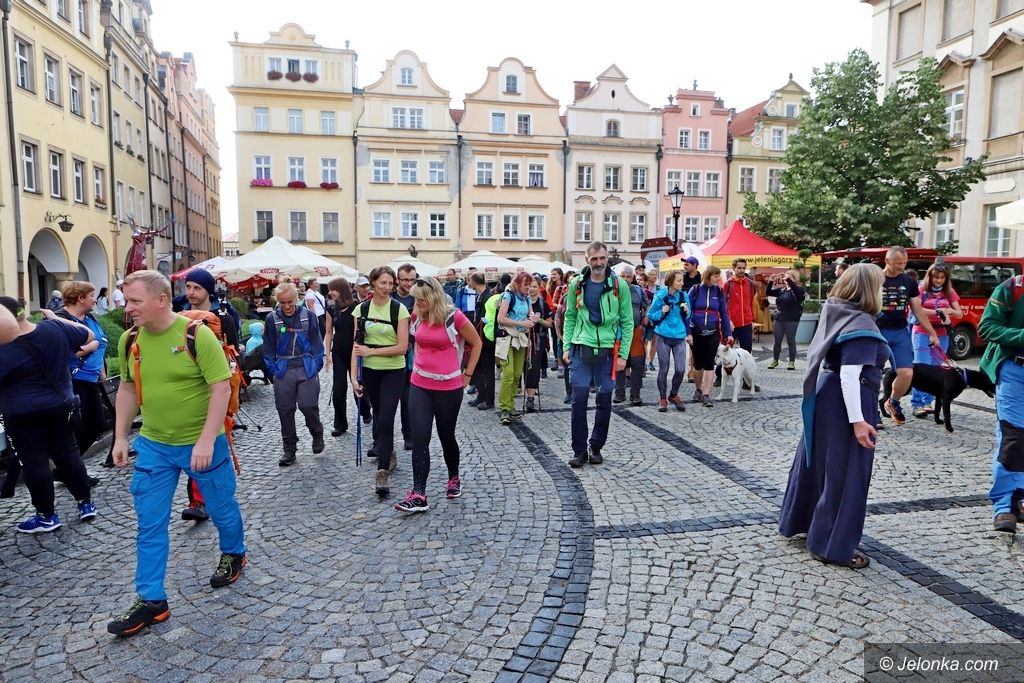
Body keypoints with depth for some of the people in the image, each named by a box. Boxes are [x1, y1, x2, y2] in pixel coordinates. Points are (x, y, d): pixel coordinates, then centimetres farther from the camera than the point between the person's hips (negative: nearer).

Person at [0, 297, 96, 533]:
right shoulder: (55, 328, -6)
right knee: (68, 454, 14)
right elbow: (89, 336, 10)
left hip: (23, 414, -5)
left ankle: (47, 516, 15)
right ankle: (86, 503, 20)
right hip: (61, 406, 5)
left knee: (34, 462, 6)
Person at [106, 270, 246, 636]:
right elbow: (128, 388, 12)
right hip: (152, 445, 5)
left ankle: (233, 554, 42)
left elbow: (222, 388, -20)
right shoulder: (129, 340, -1)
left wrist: (206, 441, -23)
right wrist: (120, 437, 10)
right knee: (149, 523, 6)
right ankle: (151, 600, 18)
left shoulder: (198, 334, -19)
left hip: (202, 444, -4)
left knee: (222, 508, 14)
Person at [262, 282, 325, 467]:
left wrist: (316, 367, -1)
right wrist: (272, 370, 2)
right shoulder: (272, 318, 1)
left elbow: (316, 343, 4)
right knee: (285, 411, 6)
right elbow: (268, 347, 7)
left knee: (308, 406, -7)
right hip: (283, 371, 2)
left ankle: (317, 434, 23)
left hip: (306, 368, -1)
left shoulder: (308, 316, -1)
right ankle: (289, 449, 20)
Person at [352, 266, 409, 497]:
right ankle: (388, 453, 40)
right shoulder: (361, 309, -1)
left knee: (386, 419, -11)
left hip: (393, 371, -3)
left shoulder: (399, 309, -9)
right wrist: (354, 376, -9)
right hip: (370, 371, 4)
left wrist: (371, 351, -16)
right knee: (378, 415, 17)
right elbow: (357, 346, -2)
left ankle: (383, 473, -6)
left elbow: (402, 347, -12)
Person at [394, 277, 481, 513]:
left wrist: (468, 374, 0)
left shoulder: (454, 317, -12)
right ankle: (418, 494, -1)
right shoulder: (420, 318, 4)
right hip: (420, 386, 4)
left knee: (446, 436, 11)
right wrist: (417, 366, 14)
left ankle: (454, 478, 38)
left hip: (448, 387, -4)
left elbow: (476, 343, -1)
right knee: (419, 439, -4)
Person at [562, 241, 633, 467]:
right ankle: (580, 450, 8)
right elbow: (570, 318, 9)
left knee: (604, 401, 8)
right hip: (581, 348, 1)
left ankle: (596, 447, 23)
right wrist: (567, 347, 1)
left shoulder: (619, 285, -3)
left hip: (608, 349, 0)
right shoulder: (577, 284, 3)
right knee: (579, 399, -3)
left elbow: (627, 322, -1)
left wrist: (623, 354, -6)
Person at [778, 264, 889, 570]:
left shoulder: (836, 314, 7)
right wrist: (858, 420, -25)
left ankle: (796, 521, 36)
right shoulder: (861, 324, -19)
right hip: (846, 404, -9)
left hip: (825, 399, 9)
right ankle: (833, 546, 12)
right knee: (845, 474, 1)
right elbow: (850, 375, -25)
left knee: (816, 461, 21)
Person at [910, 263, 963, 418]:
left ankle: (927, 402, 13)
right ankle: (917, 404, -6)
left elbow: (959, 314, 7)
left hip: (942, 334, 4)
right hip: (922, 332, -4)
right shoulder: (922, 290, -1)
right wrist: (937, 312, -20)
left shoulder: (949, 292, 10)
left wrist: (949, 311, -14)